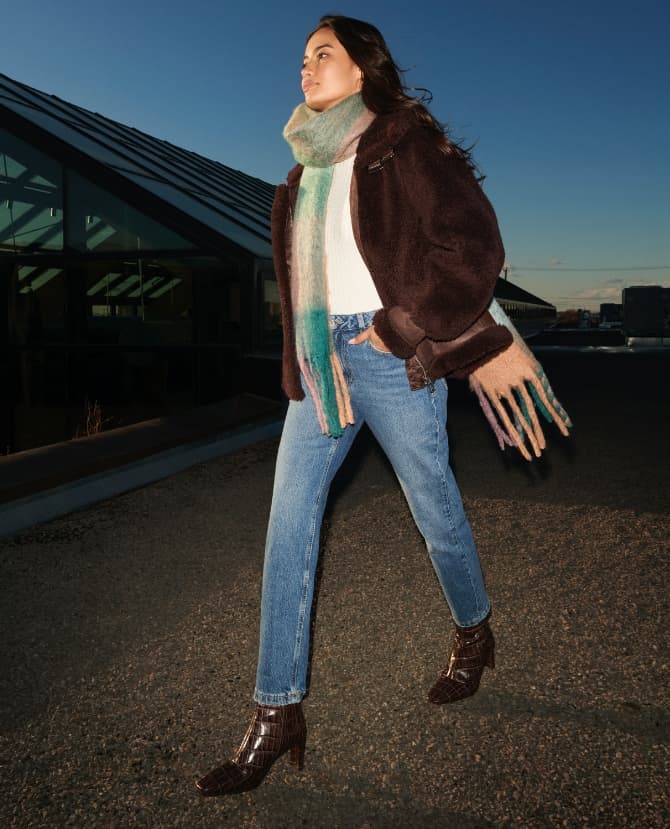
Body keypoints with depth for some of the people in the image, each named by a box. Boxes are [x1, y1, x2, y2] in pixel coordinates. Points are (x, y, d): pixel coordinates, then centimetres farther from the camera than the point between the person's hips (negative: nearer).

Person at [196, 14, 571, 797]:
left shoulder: (405, 144, -2)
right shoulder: (309, 167, 17)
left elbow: (474, 243, -9)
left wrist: (402, 323, -15)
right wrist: (303, 358, 14)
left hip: (390, 355, -6)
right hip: (319, 359, 6)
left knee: (435, 511, 8)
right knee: (288, 524, -2)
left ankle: (474, 635, 37)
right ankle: (276, 715, 5)